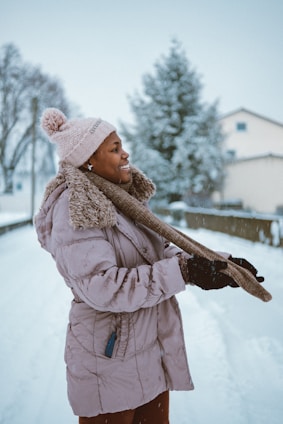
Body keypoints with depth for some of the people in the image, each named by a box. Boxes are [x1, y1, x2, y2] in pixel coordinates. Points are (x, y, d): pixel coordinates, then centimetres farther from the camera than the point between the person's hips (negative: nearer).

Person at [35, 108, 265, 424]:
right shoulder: (74, 209, -20)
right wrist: (182, 272, -28)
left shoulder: (122, 198, 4)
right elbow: (101, 287, -27)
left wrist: (218, 263, -6)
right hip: (109, 358, -8)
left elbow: (162, 250, 6)